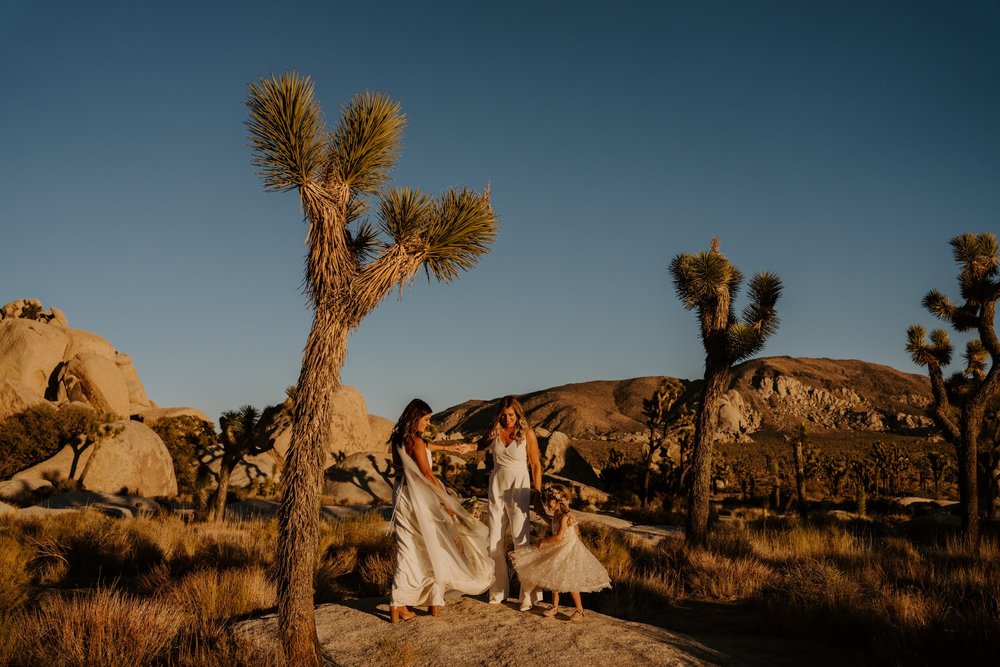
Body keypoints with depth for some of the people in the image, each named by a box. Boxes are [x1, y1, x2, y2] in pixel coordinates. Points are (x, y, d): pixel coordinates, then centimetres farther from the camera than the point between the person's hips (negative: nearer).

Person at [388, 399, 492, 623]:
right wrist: (446, 500, -14)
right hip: (419, 500, -7)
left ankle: (397, 606, 5)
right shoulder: (415, 441, -16)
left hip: (401, 497, 7)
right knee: (433, 549, 9)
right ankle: (435, 602, 19)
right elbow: (427, 474, -18)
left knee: (406, 552, 9)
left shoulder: (399, 440, 8)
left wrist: (447, 447, 38)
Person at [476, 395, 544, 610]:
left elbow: (536, 465, -4)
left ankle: (528, 594, -2)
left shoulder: (527, 433, -9)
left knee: (521, 540, -10)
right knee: (495, 542, 8)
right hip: (496, 488, 4)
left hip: (518, 490, -4)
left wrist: (538, 494, -5)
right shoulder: (494, 431, 1)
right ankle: (499, 590, 20)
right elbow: (480, 445, 22)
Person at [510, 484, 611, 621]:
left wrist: (544, 541, -20)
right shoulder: (556, 514, 4)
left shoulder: (565, 517, -23)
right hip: (557, 550, 9)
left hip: (569, 550, -9)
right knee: (554, 578, 14)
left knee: (570, 582, -7)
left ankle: (579, 610, 6)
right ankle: (554, 607, 27)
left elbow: (559, 537, -28)